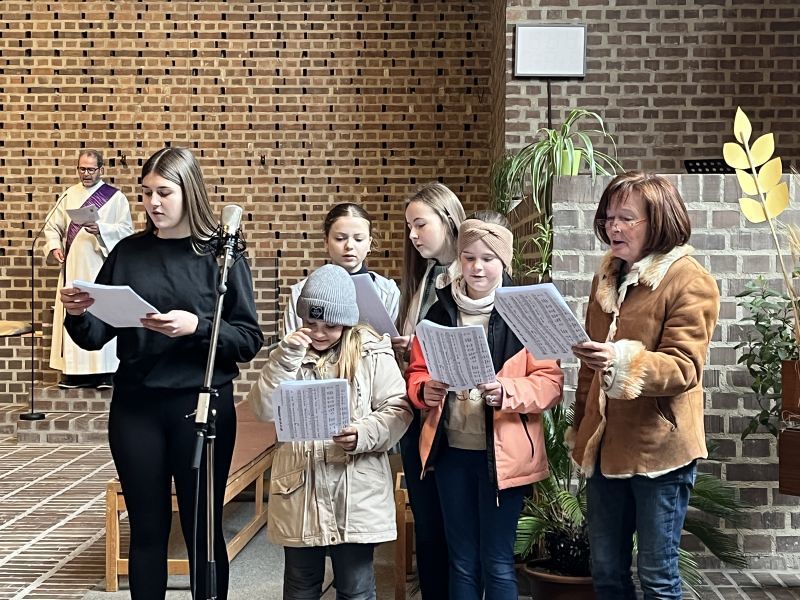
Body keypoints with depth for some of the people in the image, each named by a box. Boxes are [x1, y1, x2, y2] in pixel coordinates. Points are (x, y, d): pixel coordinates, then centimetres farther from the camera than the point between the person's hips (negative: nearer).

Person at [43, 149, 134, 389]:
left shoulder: (116, 197, 2)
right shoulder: (69, 195, 14)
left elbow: (127, 230, -6)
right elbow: (52, 226, 15)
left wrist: (100, 228, -21)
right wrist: (54, 246, -3)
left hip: (101, 267, -4)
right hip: (72, 268, 4)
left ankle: (105, 371, -4)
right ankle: (74, 371, 8)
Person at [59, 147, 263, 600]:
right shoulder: (128, 253, 6)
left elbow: (250, 339, -6)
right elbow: (96, 337, 8)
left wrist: (197, 327, -22)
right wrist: (77, 314, -13)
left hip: (202, 406, -2)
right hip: (135, 408, 3)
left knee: (203, 529, 7)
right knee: (147, 530, 10)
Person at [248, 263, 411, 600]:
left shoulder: (372, 353, -2)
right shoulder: (292, 352, 8)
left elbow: (398, 409, -6)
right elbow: (265, 410, -3)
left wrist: (364, 434, -23)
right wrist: (285, 357, -12)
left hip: (355, 494, -3)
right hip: (299, 488, 3)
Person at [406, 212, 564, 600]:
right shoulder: (440, 310, 6)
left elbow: (550, 380, -8)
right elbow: (417, 370, 12)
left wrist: (509, 391, -26)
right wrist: (425, 390, -10)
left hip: (502, 453, -4)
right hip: (451, 450, 4)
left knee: (497, 563, 4)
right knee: (461, 561, 13)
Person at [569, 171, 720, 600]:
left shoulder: (691, 282, -10)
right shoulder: (607, 277, 12)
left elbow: (684, 369, -19)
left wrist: (622, 361, -36)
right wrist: (580, 428, 18)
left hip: (659, 448, -7)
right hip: (606, 445, 7)